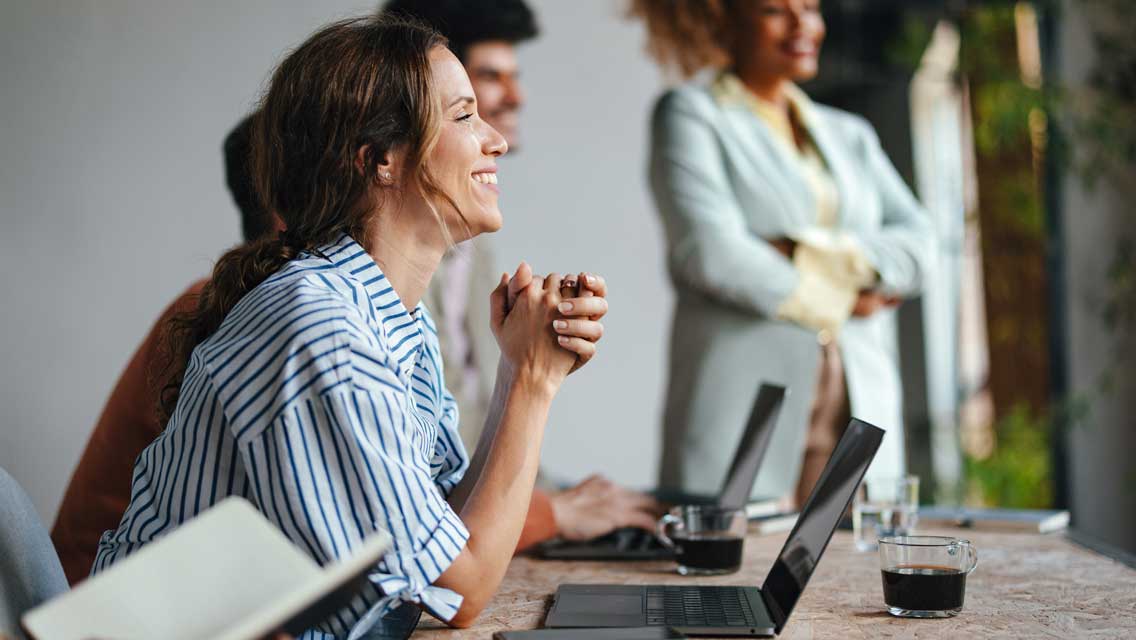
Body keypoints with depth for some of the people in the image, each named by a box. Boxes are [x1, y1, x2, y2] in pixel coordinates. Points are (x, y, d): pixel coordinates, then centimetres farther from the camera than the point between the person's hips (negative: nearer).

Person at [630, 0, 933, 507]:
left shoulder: (849, 135, 21)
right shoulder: (689, 114, 4)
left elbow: (918, 246, 7)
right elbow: (711, 251, -11)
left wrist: (812, 255, -9)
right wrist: (838, 298, -1)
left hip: (859, 413, 5)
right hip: (743, 416, -5)